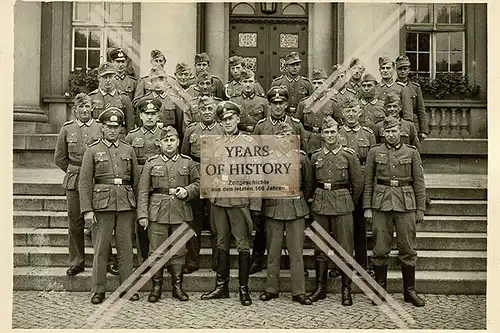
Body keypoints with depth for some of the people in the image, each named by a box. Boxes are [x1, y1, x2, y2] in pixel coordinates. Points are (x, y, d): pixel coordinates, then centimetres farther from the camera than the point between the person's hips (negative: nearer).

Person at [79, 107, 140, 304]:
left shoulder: (128, 150, 11)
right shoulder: (92, 151, 4)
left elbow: (136, 180, 13)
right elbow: (84, 182, 0)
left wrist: (138, 207, 7)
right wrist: (87, 210, -8)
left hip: (126, 204, 2)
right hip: (102, 204, -2)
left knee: (126, 247, 6)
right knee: (100, 249, 2)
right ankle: (98, 290, 11)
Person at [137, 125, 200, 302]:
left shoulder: (187, 162, 6)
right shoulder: (151, 163, 3)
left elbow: (198, 183, 14)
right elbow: (143, 191, 1)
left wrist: (187, 191, -7)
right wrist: (142, 214, -6)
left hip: (180, 213, 1)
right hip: (157, 213, -1)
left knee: (178, 251, 8)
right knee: (156, 251, 3)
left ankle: (177, 286, 20)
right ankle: (156, 286, 16)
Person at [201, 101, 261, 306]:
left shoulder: (249, 143, -1)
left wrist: (255, 205, -7)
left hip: (240, 200, -4)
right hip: (218, 200, 4)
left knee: (243, 245, 1)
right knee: (222, 244, 11)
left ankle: (244, 289, 11)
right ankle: (221, 286, 21)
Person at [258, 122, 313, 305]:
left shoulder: (302, 158, 2)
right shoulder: (267, 158, 1)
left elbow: (309, 185, 11)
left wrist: (300, 200, 10)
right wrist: (267, 201, 7)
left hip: (296, 208, 0)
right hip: (273, 208, 0)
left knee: (296, 251, 1)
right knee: (273, 250, 6)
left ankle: (299, 292, 9)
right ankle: (271, 289, 18)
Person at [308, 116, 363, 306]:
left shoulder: (348, 155, -1)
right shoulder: (315, 157, 8)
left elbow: (358, 183, 5)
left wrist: (348, 203, 10)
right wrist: (319, 200, 14)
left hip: (342, 205, -3)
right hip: (320, 204, 3)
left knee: (345, 248, 0)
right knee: (320, 248, 7)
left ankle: (346, 290, 10)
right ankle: (320, 287, 17)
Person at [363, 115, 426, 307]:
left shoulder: (412, 152, 6)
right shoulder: (374, 152, 6)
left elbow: (419, 183, 6)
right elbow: (368, 182, 6)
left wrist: (420, 209, 2)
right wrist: (367, 208, 0)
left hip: (406, 205, 0)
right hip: (381, 204, 0)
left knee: (408, 250, 5)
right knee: (380, 250, 4)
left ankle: (409, 291, 17)